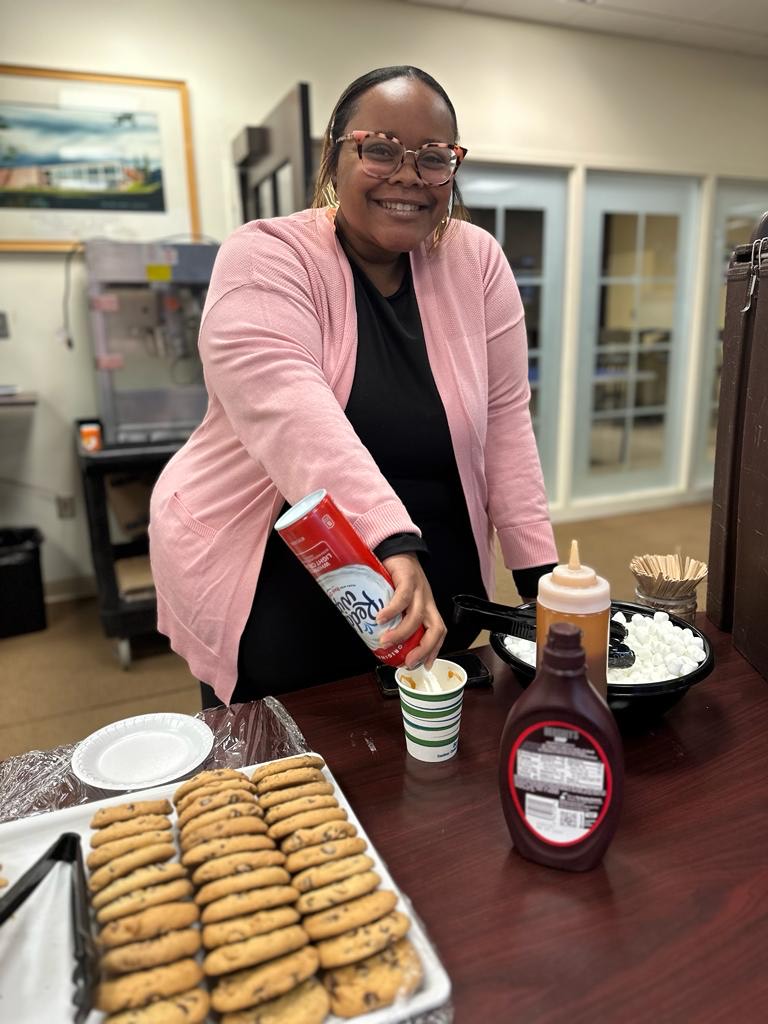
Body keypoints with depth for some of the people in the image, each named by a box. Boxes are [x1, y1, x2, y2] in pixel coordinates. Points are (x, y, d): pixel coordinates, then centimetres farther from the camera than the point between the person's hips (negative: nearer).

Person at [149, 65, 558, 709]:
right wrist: (395, 543, -41)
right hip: (273, 602, -3)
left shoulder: (477, 263, -1)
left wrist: (542, 578, -6)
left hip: (430, 597, 4)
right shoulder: (265, 260, -12)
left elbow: (503, 422, -2)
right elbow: (292, 416, -28)